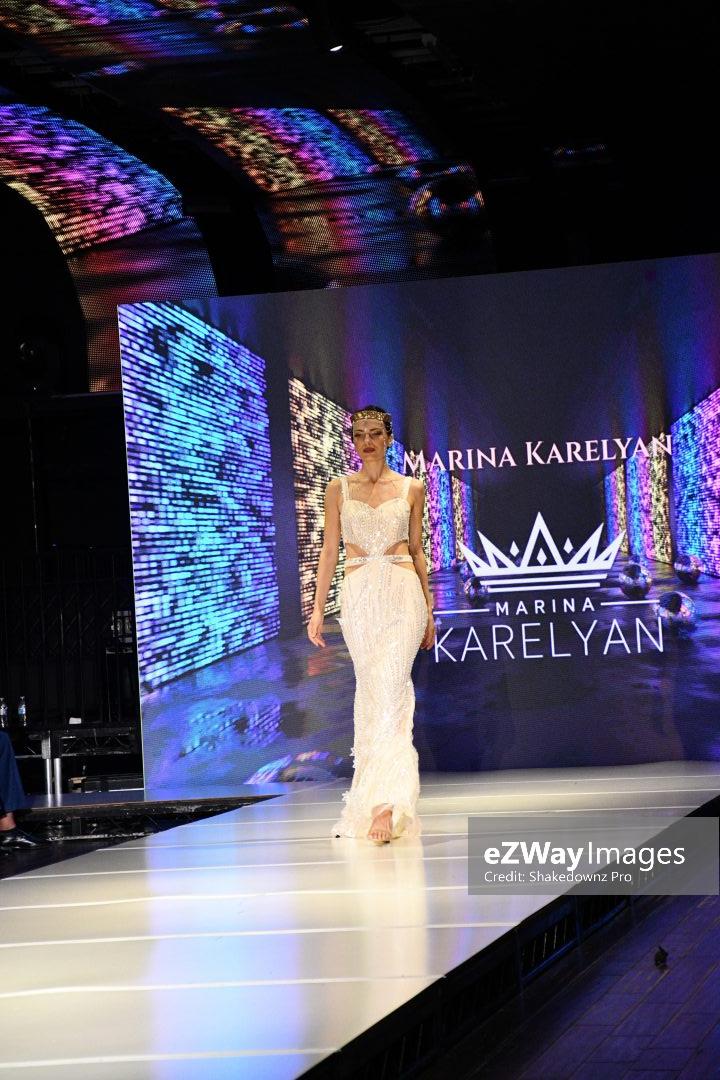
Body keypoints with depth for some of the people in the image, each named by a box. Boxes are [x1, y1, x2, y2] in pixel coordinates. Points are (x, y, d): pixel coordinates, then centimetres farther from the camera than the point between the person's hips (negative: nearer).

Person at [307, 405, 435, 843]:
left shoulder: (411, 489, 7)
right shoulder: (339, 489, 8)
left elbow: (417, 550, 12)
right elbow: (330, 550, 8)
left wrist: (429, 609, 12)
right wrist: (318, 609, 2)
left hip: (402, 593, -2)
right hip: (359, 595, 2)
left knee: (390, 690, -16)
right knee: (370, 691, 5)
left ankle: (385, 804, -24)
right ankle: (382, 789, 15)